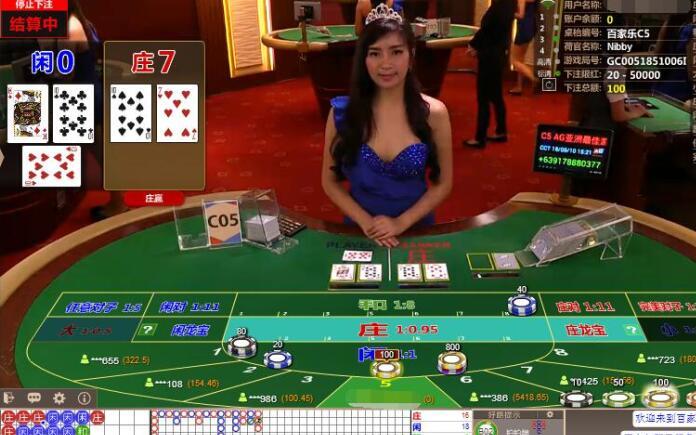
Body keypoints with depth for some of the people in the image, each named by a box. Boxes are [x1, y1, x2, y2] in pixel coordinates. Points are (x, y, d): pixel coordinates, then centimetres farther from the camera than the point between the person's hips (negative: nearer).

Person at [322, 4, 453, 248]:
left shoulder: (433, 113, -11)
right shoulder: (342, 112, -10)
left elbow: (442, 184, -3)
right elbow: (330, 181, -1)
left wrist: (402, 222, -15)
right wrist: (365, 221, -15)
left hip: (415, 230, 0)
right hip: (359, 230, 0)